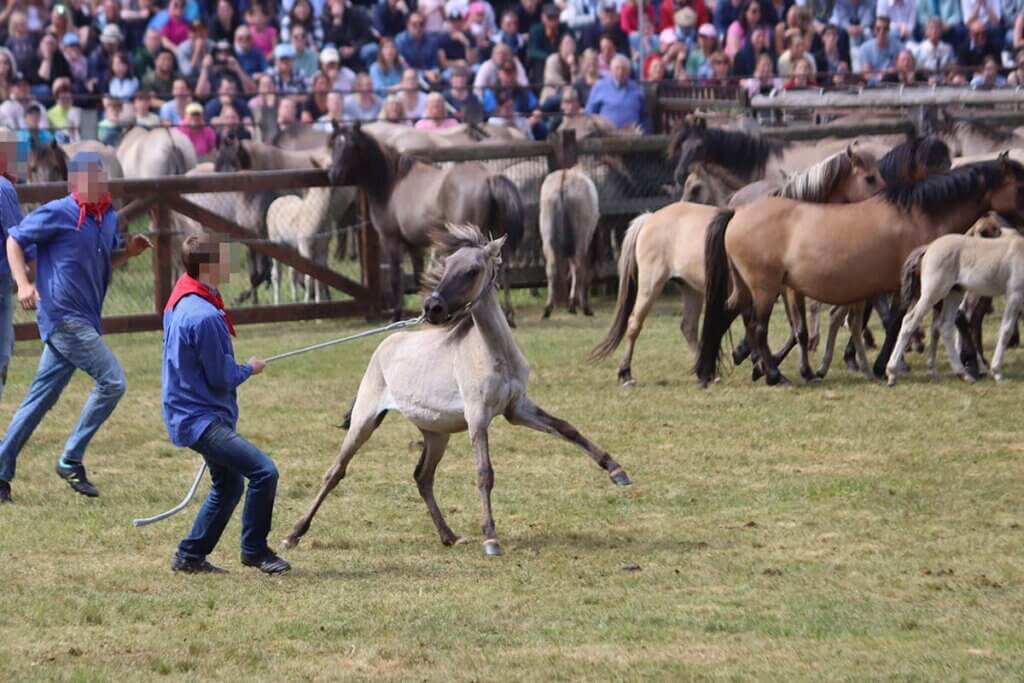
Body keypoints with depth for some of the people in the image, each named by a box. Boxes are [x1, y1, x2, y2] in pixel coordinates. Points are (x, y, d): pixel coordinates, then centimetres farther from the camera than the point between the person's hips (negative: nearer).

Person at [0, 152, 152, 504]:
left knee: (41, 397, 10)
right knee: (112, 381, -14)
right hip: (63, 315, -8)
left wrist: (128, 251, 6)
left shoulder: (108, 217, 12)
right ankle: (71, 461, -6)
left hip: (83, 322, 8)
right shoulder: (58, 213, -10)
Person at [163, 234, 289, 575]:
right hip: (200, 419, -11)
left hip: (194, 415, 11)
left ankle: (190, 556, 29)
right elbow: (222, 378, -18)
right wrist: (250, 368, 0)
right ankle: (254, 550, -6)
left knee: (228, 486, 22)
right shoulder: (204, 317, -25)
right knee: (264, 471, -18)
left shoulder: (182, 302, 7)